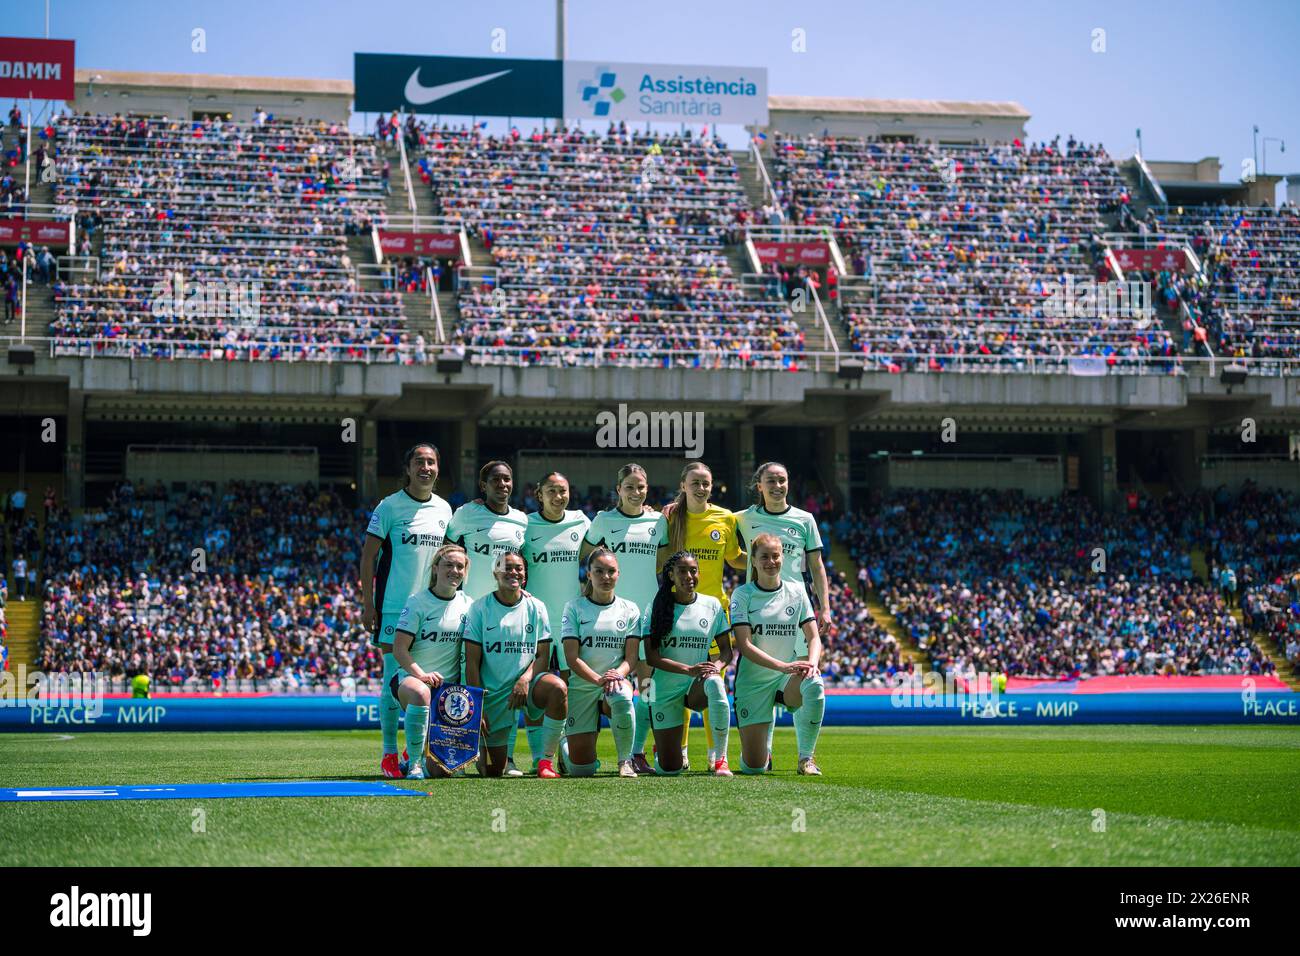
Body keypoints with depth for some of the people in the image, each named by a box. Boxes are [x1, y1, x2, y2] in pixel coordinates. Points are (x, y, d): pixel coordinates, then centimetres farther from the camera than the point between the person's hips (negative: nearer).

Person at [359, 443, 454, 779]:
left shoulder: (443, 509, 11)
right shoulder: (390, 506, -4)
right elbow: (368, 555, -4)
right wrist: (367, 603, -8)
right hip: (394, 608, -5)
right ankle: (389, 754, 0)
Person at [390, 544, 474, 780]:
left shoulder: (468, 604, 8)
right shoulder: (418, 601, -5)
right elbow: (399, 649, -11)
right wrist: (421, 674, -24)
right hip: (411, 676, -3)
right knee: (420, 693, -43)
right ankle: (414, 762, -27)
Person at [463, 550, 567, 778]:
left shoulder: (536, 607, 5)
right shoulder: (480, 608, -1)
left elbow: (543, 656, 3)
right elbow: (472, 663, -3)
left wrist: (525, 679, -18)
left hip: (526, 684, 1)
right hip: (492, 693, -1)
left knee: (557, 688, -34)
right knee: (492, 771, -4)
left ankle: (546, 760, -22)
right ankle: (481, 749, 35)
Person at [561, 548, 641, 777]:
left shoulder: (630, 610, 6)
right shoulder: (574, 608, 1)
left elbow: (631, 658, 0)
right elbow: (572, 657, -7)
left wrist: (617, 674, -23)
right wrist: (598, 679, -23)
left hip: (617, 680, 1)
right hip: (581, 685, -1)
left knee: (622, 698, -40)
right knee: (581, 768, -8)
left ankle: (626, 760, -16)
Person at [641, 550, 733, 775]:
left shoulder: (712, 605, 4)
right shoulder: (655, 609, -3)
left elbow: (726, 650, 6)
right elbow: (651, 657, -10)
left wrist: (717, 666, -18)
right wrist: (689, 669, -23)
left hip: (697, 688, 1)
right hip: (665, 690, -1)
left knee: (715, 683, -39)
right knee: (669, 769, -5)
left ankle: (721, 760, -30)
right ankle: (661, 747, 36)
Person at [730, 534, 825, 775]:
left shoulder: (796, 591, 4)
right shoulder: (742, 595, -5)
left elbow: (813, 637, 3)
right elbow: (744, 645, -14)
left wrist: (812, 662, -21)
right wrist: (783, 666, -28)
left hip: (788, 678, 2)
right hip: (752, 681, -2)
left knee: (814, 685, -36)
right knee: (754, 767, -8)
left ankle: (806, 757, -15)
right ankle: (765, 736, 31)